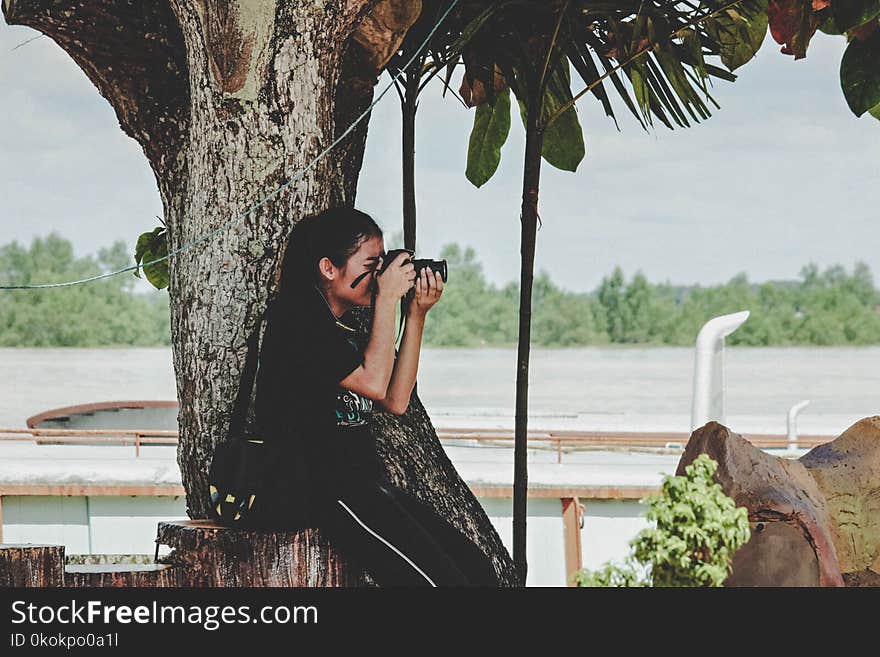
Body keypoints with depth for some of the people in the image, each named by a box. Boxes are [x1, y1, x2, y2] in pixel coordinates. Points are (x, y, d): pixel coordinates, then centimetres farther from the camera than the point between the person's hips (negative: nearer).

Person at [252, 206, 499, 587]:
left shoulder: (346, 326, 21)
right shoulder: (296, 317, -7)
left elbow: (395, 400, 15)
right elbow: (373, 382, -16)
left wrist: (416, 316, 10)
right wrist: (387, 299, -8)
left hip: (365, 481, 10)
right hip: (323, 490, -10)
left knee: (479, 573, -3)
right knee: (443, 580, -22)